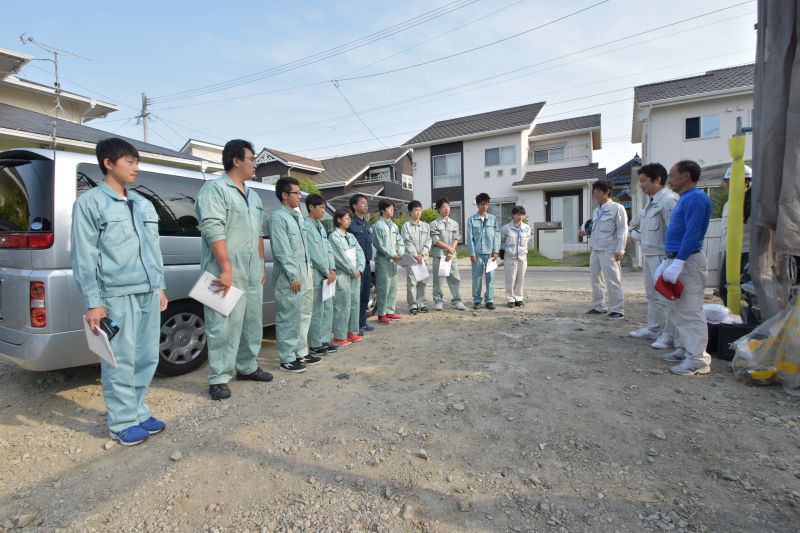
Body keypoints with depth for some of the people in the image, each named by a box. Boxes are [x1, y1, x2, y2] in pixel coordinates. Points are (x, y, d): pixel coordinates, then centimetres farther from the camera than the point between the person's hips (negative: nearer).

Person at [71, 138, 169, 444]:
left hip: (148, 293, 6)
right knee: (121, 362, 1)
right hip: (117, 296, -6)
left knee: (147, 358, 11)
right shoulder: (89, 203, -2)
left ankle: (139, 413, 26)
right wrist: (93, 303, -10)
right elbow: (84, 257, -6)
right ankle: (122, 423, 16)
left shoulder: (144, 204, 16)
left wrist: (160, 287, 16)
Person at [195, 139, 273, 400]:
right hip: (227, 273, -8)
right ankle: (219, 378, 8)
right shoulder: (215, 189, -7)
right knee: (224, 325, -3)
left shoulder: (253, 196, 19)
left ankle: (247, 367, 29)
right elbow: (213, 231, -16)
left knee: (252, 322, 14)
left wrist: (262, 266, 18)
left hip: (252, 273, 8)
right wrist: (227, 269, -21)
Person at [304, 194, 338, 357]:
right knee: (317, 310, -4)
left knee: (328, 308, 13)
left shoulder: (320, 226, 16)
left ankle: (325, 341, 23)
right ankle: (315, 345, 7)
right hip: (315, 274, -9)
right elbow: (314, 253, -16)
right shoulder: (306, 226, -12)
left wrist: (332, 269, 1)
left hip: (326, 274, 9)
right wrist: (327, 272, -11)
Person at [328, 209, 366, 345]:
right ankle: (339, 337, 0)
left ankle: (352, 332, 22)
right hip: (342, 276, -7)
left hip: (356, 274, 7)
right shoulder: (333, 236, -6)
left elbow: (360, 253, 9)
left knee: (355, 304, 11)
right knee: (343, 306, -7)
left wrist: (359, 269, -6)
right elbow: (340, 257, -13)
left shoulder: (351, 236, 16)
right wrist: (352, 271, -10)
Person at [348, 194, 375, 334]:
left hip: (366, 263, 8)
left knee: (366, 293, 13)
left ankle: (362, 322, 24)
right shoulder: (351, 224, -12)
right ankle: (355, 325, 6)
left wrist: (369, 258, 17)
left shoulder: (366, 224, 16)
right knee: (356, 294, -4)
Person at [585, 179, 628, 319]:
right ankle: (598, 306, 21)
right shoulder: (597, 211, 16)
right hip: (595, 250, 7)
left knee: (613, 281, -4)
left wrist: (620, 250, -14)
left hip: (609, 250, -7)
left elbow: (622, 230, -8)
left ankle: (617, 310, 3)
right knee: (596, 279, 11)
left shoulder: (617, 208, -4)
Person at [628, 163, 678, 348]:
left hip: (661, 256, -10)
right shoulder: (651, 201, 16)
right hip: (649, 255, 10)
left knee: (666, 296, -4)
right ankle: (653, 329, 30)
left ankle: (670, 335, 4)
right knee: (652, 295, 18)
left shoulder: (668, 200, -15)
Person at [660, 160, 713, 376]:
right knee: (681, 310, 15)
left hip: (688, 261, -10)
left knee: (691, 311, -7)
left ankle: (698, 359, -2)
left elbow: (692, 234, -20)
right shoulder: (685, 199, 19)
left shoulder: (696, 198, -11)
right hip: (676, 260, 10)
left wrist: (678, 263, -24)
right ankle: (685, 349, 24)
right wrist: (667, 263, 20)